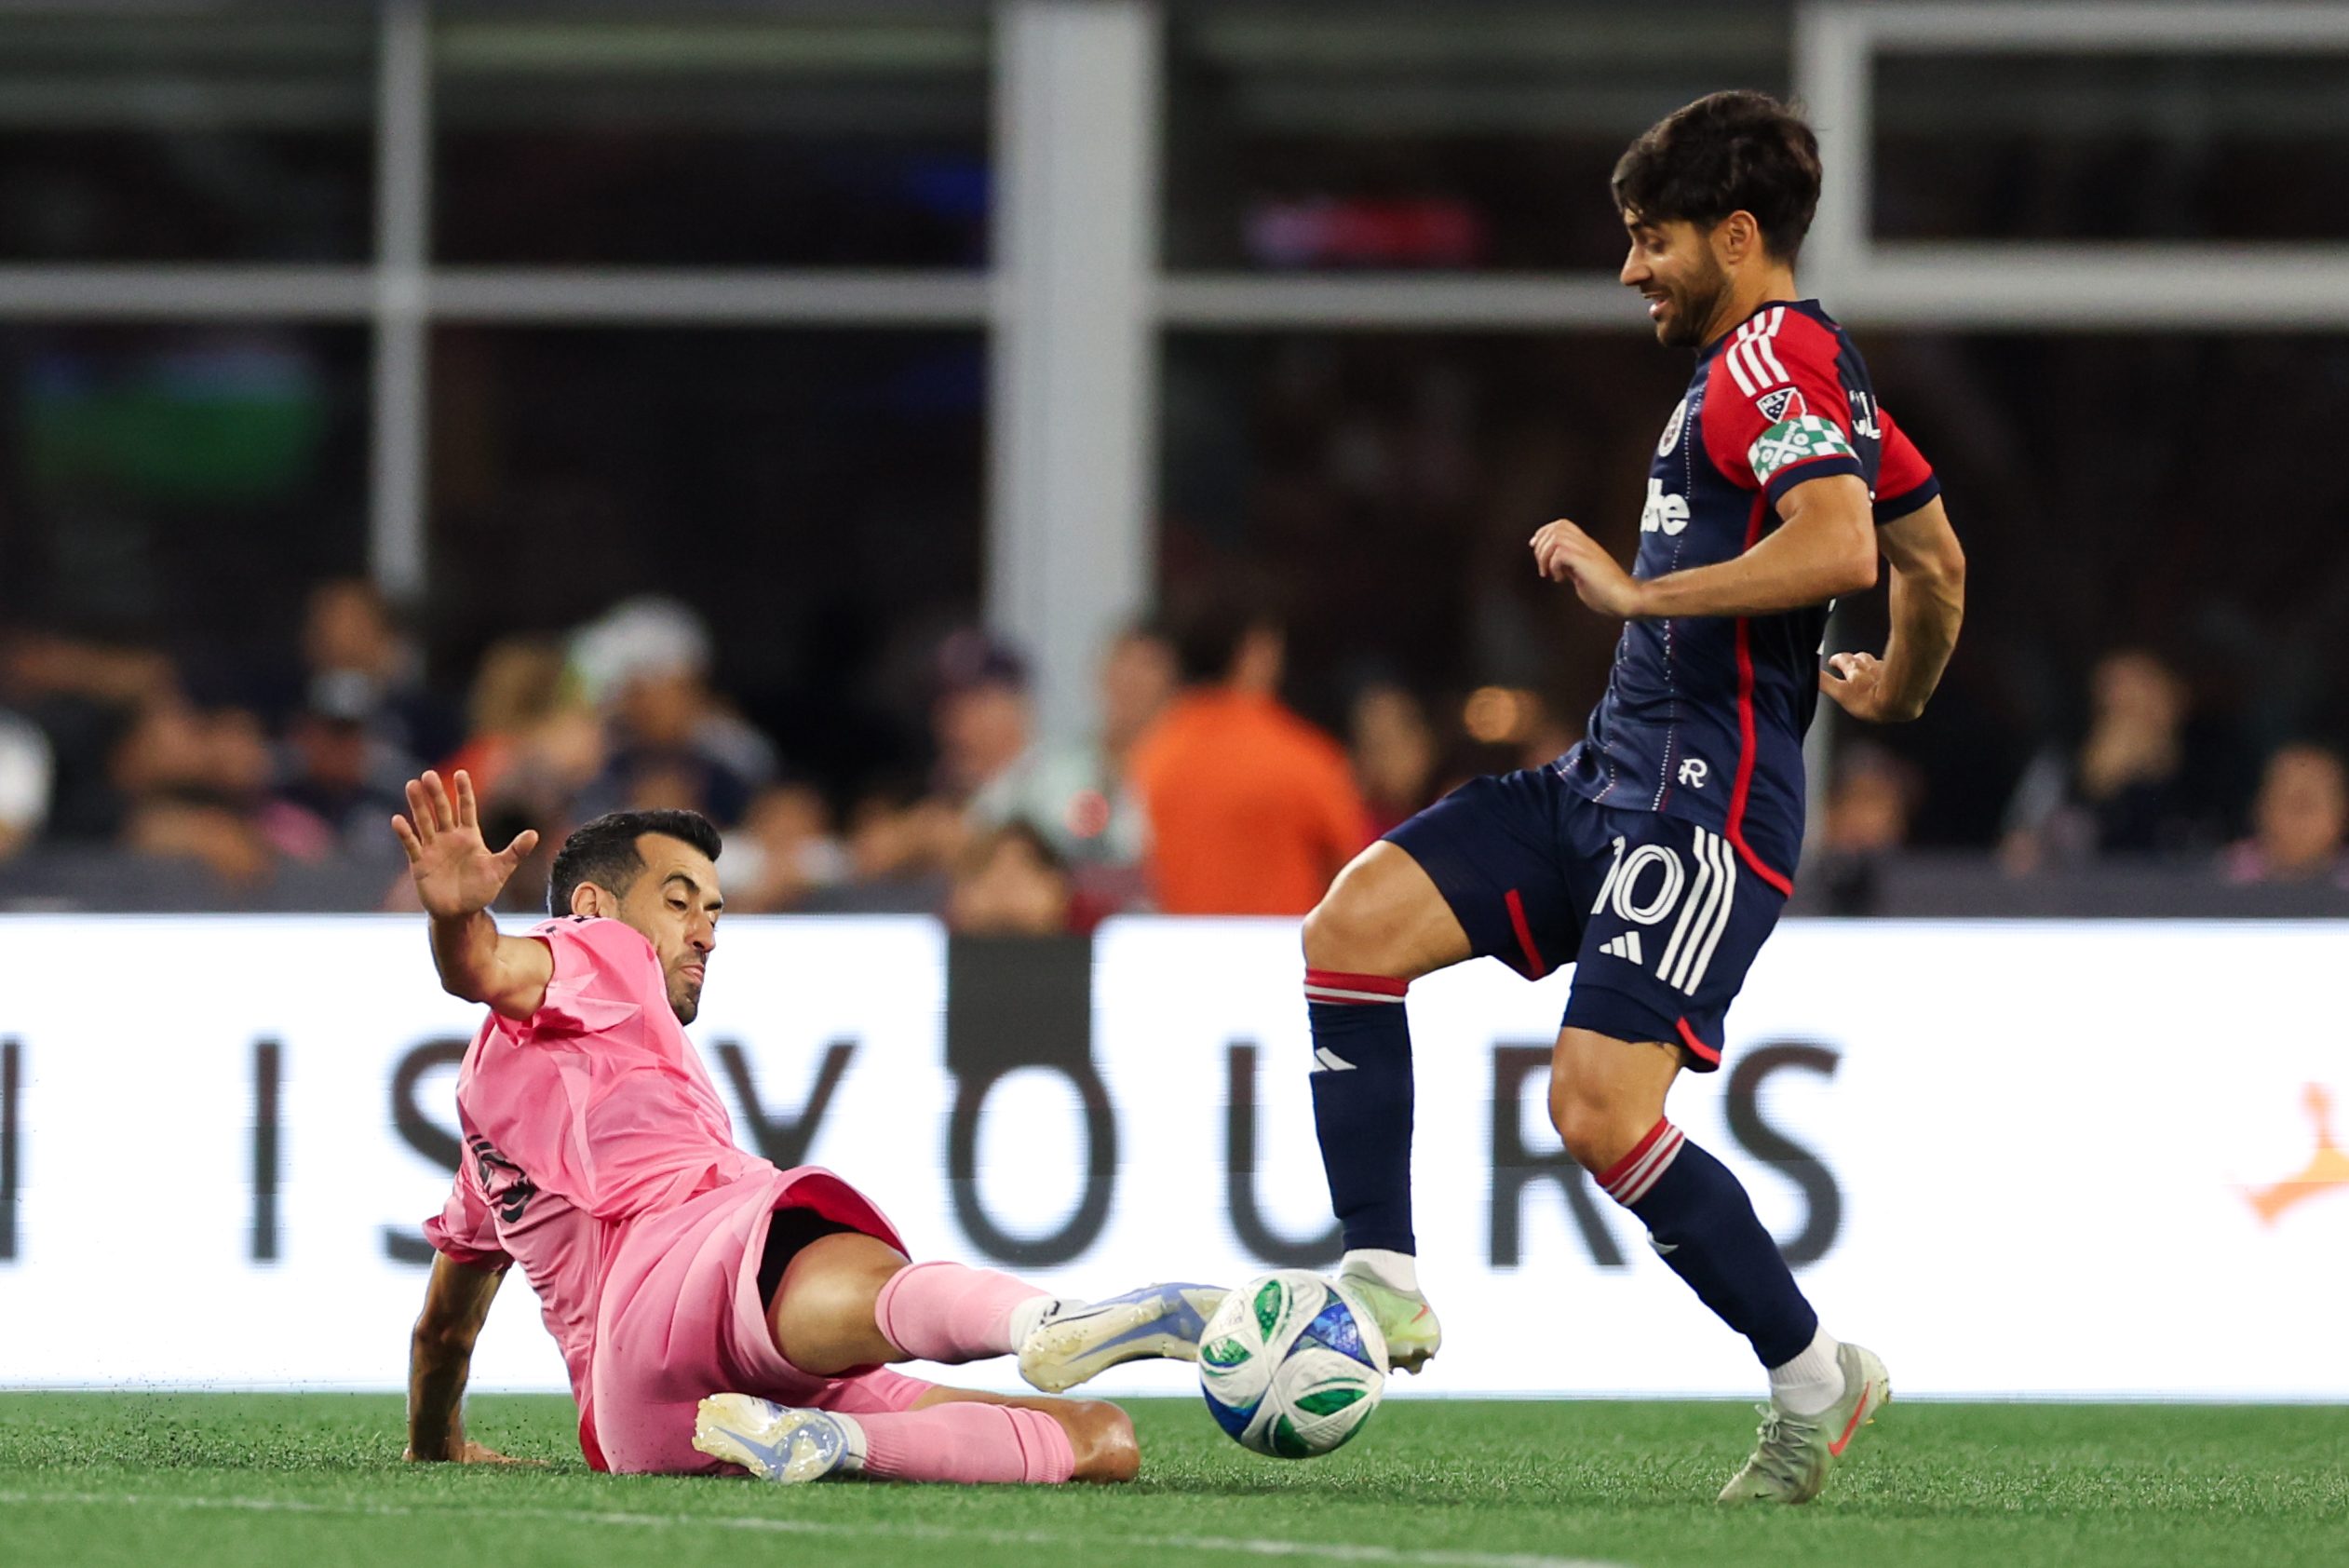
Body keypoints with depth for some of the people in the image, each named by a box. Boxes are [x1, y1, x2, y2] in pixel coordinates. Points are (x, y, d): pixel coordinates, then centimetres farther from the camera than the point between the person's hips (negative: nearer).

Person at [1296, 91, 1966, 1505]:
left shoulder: (1775, 354, -10)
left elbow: (1837, 544, -28)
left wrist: (1637, 590, -21)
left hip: (1706, 800, -11)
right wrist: (1896, 696, 48)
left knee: (1601, 1111, -18)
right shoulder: (1779, 368, 21)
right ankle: (1383, 1284, -4)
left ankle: (1815, 1380, -2)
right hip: (1616, 773, 11)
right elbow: (1934, 560, 31)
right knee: (1356, 925, -3)